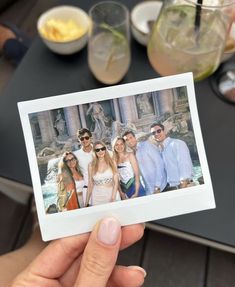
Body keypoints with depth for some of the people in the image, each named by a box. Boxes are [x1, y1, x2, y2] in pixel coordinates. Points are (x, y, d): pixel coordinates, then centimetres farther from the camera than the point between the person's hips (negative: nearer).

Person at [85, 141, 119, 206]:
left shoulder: (112, 162, -2)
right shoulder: (91, 165, -1)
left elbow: (116, 182, -4)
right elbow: (90, 185, 4)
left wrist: (113, 198, -12)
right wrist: (87, 202, 5)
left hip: (110, 194, 0)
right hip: (97, 197, 0)